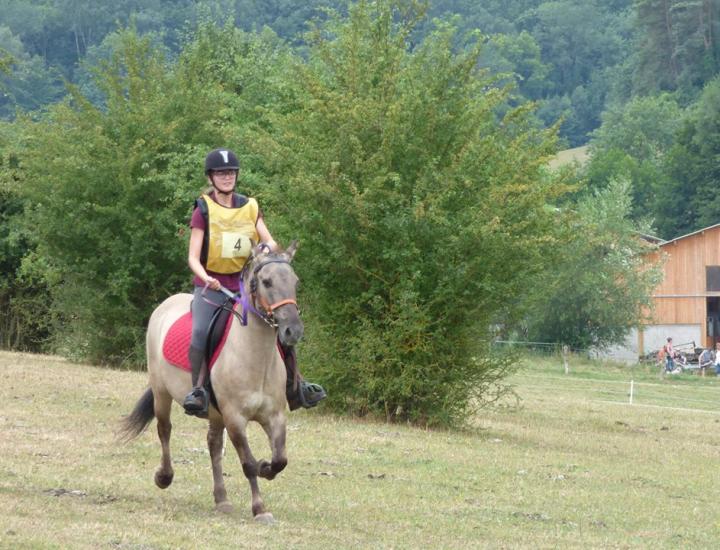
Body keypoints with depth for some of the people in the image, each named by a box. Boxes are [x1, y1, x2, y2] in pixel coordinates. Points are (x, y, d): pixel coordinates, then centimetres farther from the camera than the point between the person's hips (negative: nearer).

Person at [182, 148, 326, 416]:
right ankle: (198, 389, -24)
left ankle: (294, 387, 8)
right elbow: (193, 257, -8)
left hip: (244, 282, 4)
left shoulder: (250, 207, 9)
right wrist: (206, 278, -29)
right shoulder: (204, 210, -3)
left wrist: (267, 247, -20)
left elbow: (270, 241, 6)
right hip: (211, 286, -4)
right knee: (200, 331, -30)